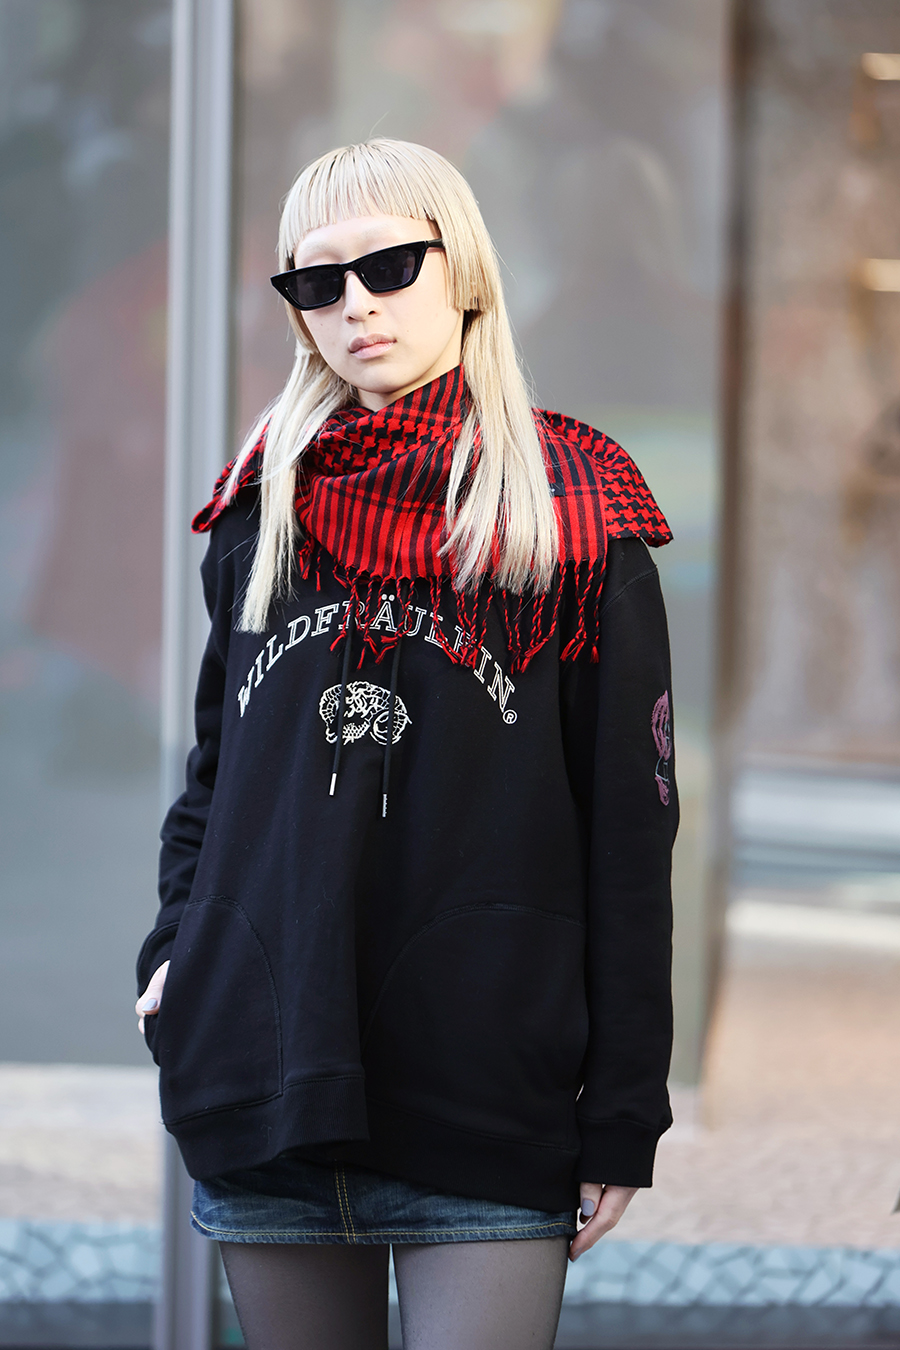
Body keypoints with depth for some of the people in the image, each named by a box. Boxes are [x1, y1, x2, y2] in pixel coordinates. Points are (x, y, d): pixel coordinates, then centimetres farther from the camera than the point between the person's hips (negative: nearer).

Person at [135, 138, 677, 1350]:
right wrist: (176, 947, 5)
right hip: (264, 1062, 3)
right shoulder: (264, 502, 13)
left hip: (490, 1090, -3)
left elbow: (630, 819, -1)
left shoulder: (571, 503, 2)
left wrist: (624, 1112, -5)